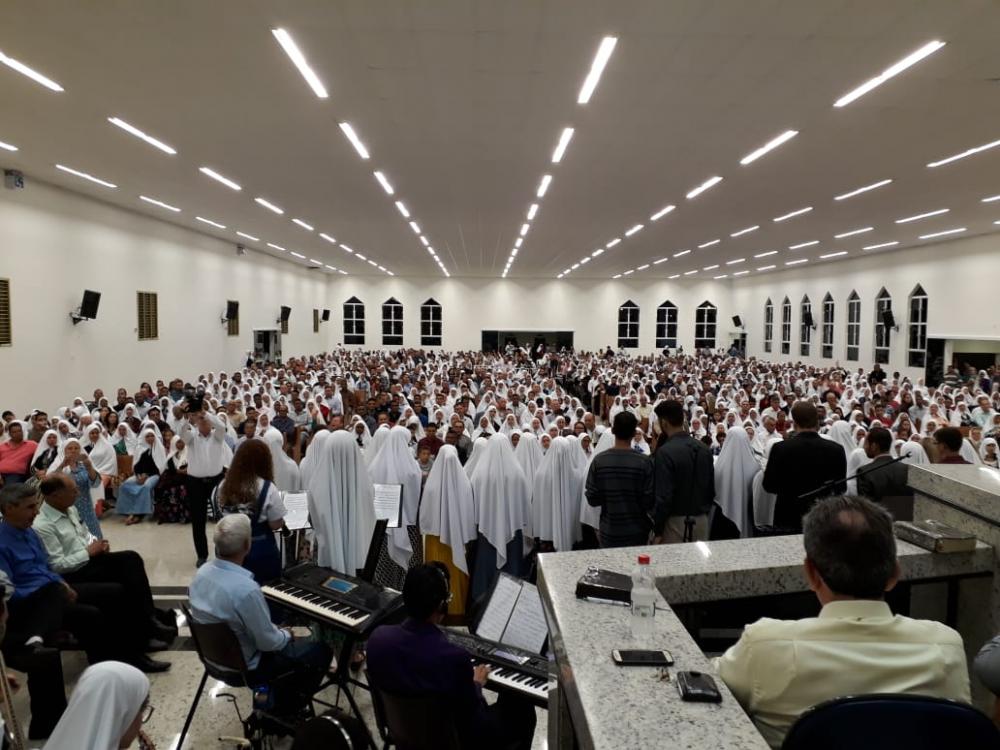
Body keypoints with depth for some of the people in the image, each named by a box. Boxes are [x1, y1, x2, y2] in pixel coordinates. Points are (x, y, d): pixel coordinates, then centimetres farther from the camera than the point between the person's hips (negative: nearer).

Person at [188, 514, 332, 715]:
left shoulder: (202, 572, -10)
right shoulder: (246, 589, -36)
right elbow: (268, 643, -24)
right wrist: (286, 635, -2)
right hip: (245, 667, -8)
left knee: (288, 642, 28)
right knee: (321, 651, 6)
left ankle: (274, 704, 32)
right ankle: (284, 713, 19)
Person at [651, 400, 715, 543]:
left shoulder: (665, 452, -17)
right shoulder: (704, 449, 4)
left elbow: (663, 496, -19)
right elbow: (711, 489, 10)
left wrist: (657, 530, -11)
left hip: (675, 521, -6)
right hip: (701, 520, 6)